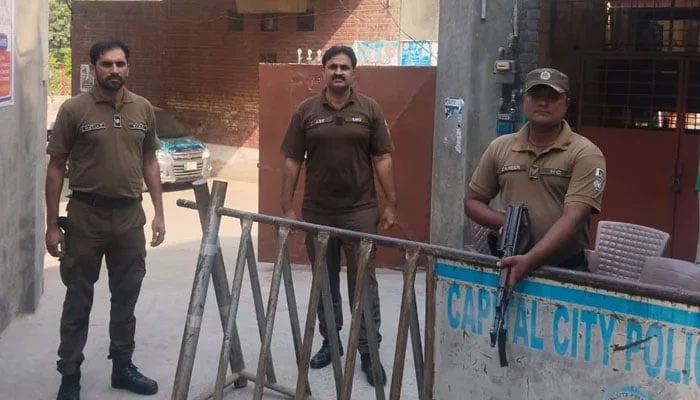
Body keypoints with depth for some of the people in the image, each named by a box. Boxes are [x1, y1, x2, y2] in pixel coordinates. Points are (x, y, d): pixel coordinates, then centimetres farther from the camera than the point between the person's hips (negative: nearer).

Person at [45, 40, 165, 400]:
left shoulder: (143, 109, 4)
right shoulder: (74, 109, -8)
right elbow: (56, 167, -5)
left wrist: (159, 213, 6)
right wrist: (52, 225, -7)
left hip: (130, 215, 4)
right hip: (86, 215, -3)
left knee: (126, 298, 13)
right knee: (78, 301, 7)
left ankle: (122, 366, 28)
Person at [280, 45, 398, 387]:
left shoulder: (370, 110, 1)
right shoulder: (306, 111, 2)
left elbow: (382, 159, 1)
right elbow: (292, 161, 3)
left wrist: (391, 204, -4)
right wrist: (287, 206, -1)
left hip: (360, 211, -1)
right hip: (317, 212, 2)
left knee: (363, 283, 1)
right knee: (324, 282, 13)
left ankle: (368, 350, 8)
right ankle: (330, 341, 27)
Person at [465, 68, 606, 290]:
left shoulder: (585, 154, -5)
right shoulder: (500, 147, 8)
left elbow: (573, 218, -16)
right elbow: (472, 202, 14)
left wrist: (529, 260, -28)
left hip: (566, 271, -3)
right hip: (509, 265, 3)